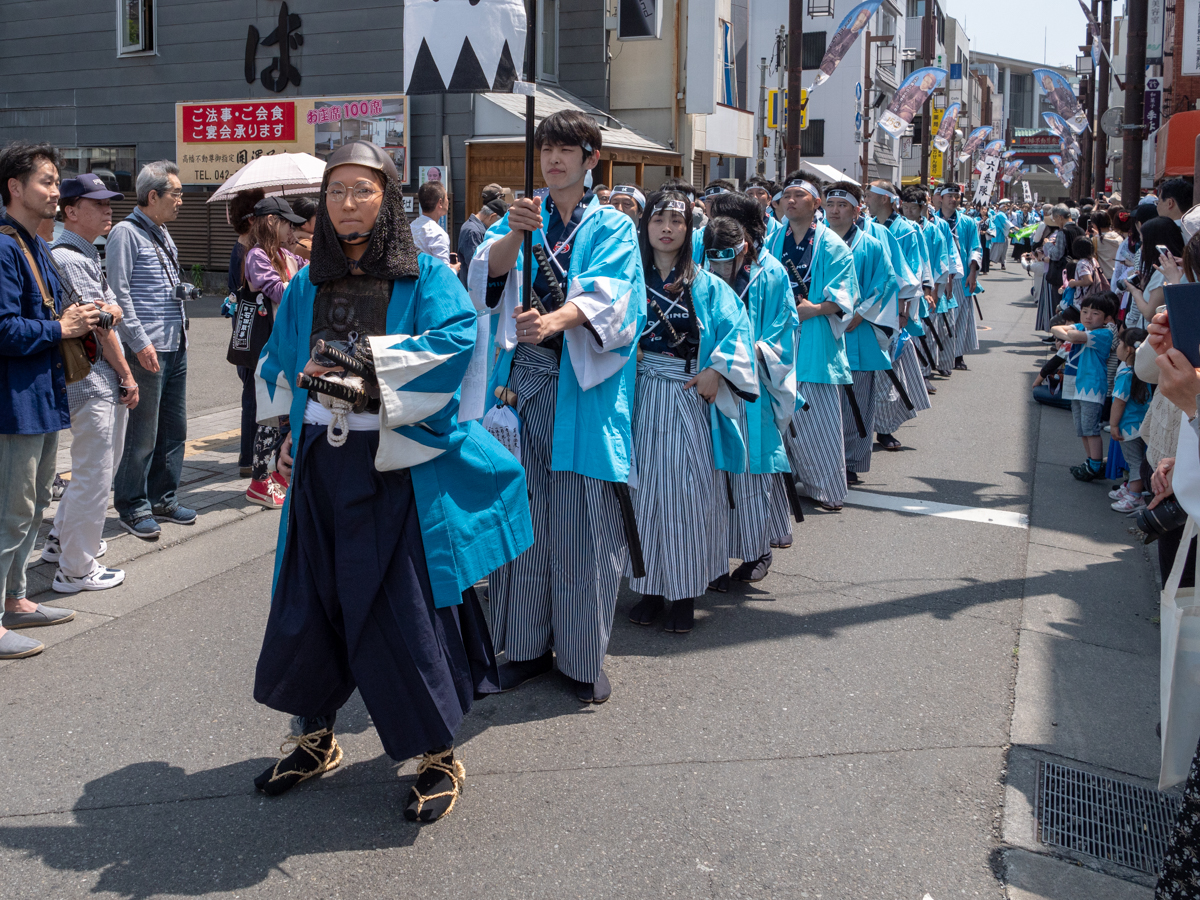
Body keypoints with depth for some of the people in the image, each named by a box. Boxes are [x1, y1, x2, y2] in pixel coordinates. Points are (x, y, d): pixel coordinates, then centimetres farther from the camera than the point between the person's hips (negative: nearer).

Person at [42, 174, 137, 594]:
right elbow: (100, 327, -15)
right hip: (91, 381, -11)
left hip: (105, 381, 11)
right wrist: (127, 375, -9)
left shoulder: (89, 255, 17)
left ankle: (61, 540, 37)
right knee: (93, 475, -4)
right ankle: (76, 569, 6)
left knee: (99, 466, 22)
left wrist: (109, 309, -5)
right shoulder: (69, 259, -16)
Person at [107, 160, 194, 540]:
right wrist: (141, 343, -16)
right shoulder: (126, 233, -8)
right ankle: (133, 506, 8)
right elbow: (119, 293, -13)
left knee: (174, 427, 12)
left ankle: (163, 498, 24)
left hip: (176, 347, 8)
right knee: (144, 433, -3)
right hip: (147, 349, -8)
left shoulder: (163, 233, 18)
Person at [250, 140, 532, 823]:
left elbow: (456, 341, -17)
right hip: (321, 466, 5)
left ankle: (439, 755, 13)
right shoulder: (308, 285, 13)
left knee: (406, 611, -3)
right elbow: (279, 362, 21)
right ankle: (316, 739, 31)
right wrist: (287, 431, 8)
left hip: (398, 469, -5)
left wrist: (362, 360, -20)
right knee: (310, 601, 10)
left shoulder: (426, 277, -1)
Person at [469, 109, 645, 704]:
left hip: (583, 384, -2)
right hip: (521, 377, 2)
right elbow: (487, 273, -4)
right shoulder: (523, 217, 15)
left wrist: (555, 320, -30)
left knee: (582, 518, -2)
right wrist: (514, 235, -25)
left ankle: (583, 656, 10)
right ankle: (528, 643, 19)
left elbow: (607, 294, -12)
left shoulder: (613, 227, 8)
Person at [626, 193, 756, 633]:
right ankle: (652, 588, 14)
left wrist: (716, 370, -15)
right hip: (643, 397, 1)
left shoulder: (706, 284, 5)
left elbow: (737, 327, -3)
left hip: (691, 398, -1)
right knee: (647, 488, 4)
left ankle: (686, 593, 8)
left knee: (689, 490, -1)